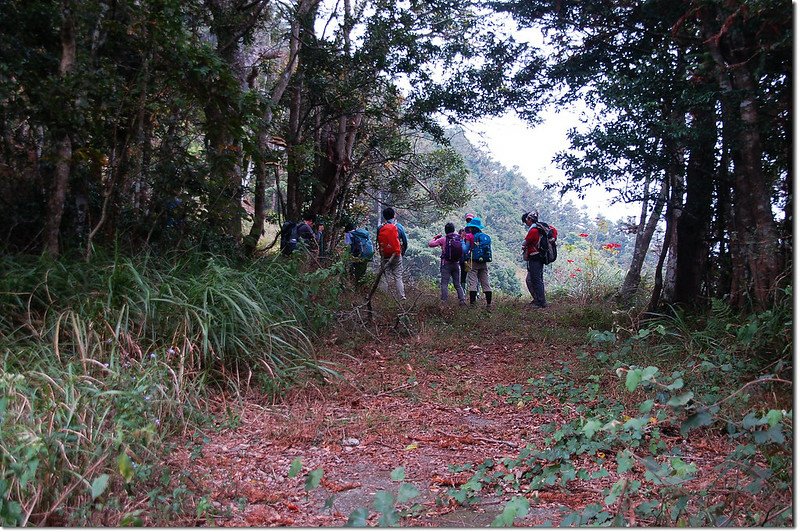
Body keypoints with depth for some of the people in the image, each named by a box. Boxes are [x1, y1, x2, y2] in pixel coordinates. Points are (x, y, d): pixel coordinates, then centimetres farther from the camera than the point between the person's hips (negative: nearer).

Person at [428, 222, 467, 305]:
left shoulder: (443, 239, -8)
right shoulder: (459, 239, 2)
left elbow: (430, 244, -6)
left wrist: (435, 238, 10)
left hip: (446, 264, -4)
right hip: (457, 264, 4)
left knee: (444, 284, 0)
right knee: (457, 284, 13)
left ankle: (444, 301, -5)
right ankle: (462, 299, 7)